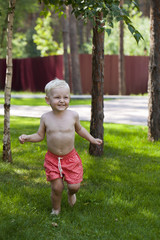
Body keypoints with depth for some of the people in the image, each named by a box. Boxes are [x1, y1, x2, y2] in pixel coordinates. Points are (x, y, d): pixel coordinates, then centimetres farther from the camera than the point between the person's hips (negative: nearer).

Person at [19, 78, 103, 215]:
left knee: (75, 186, 0)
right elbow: (40, 136, 5)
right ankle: (56, 210, 26)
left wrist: (92, 139, 14)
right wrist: (27, 137, -11)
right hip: (52, 158, 0)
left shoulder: (73, 115, -6)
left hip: (70, 157, 0)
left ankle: (71, 193, 38)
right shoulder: (46, 118, -6)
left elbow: (79, 129, 14)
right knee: (57, 187, 0)